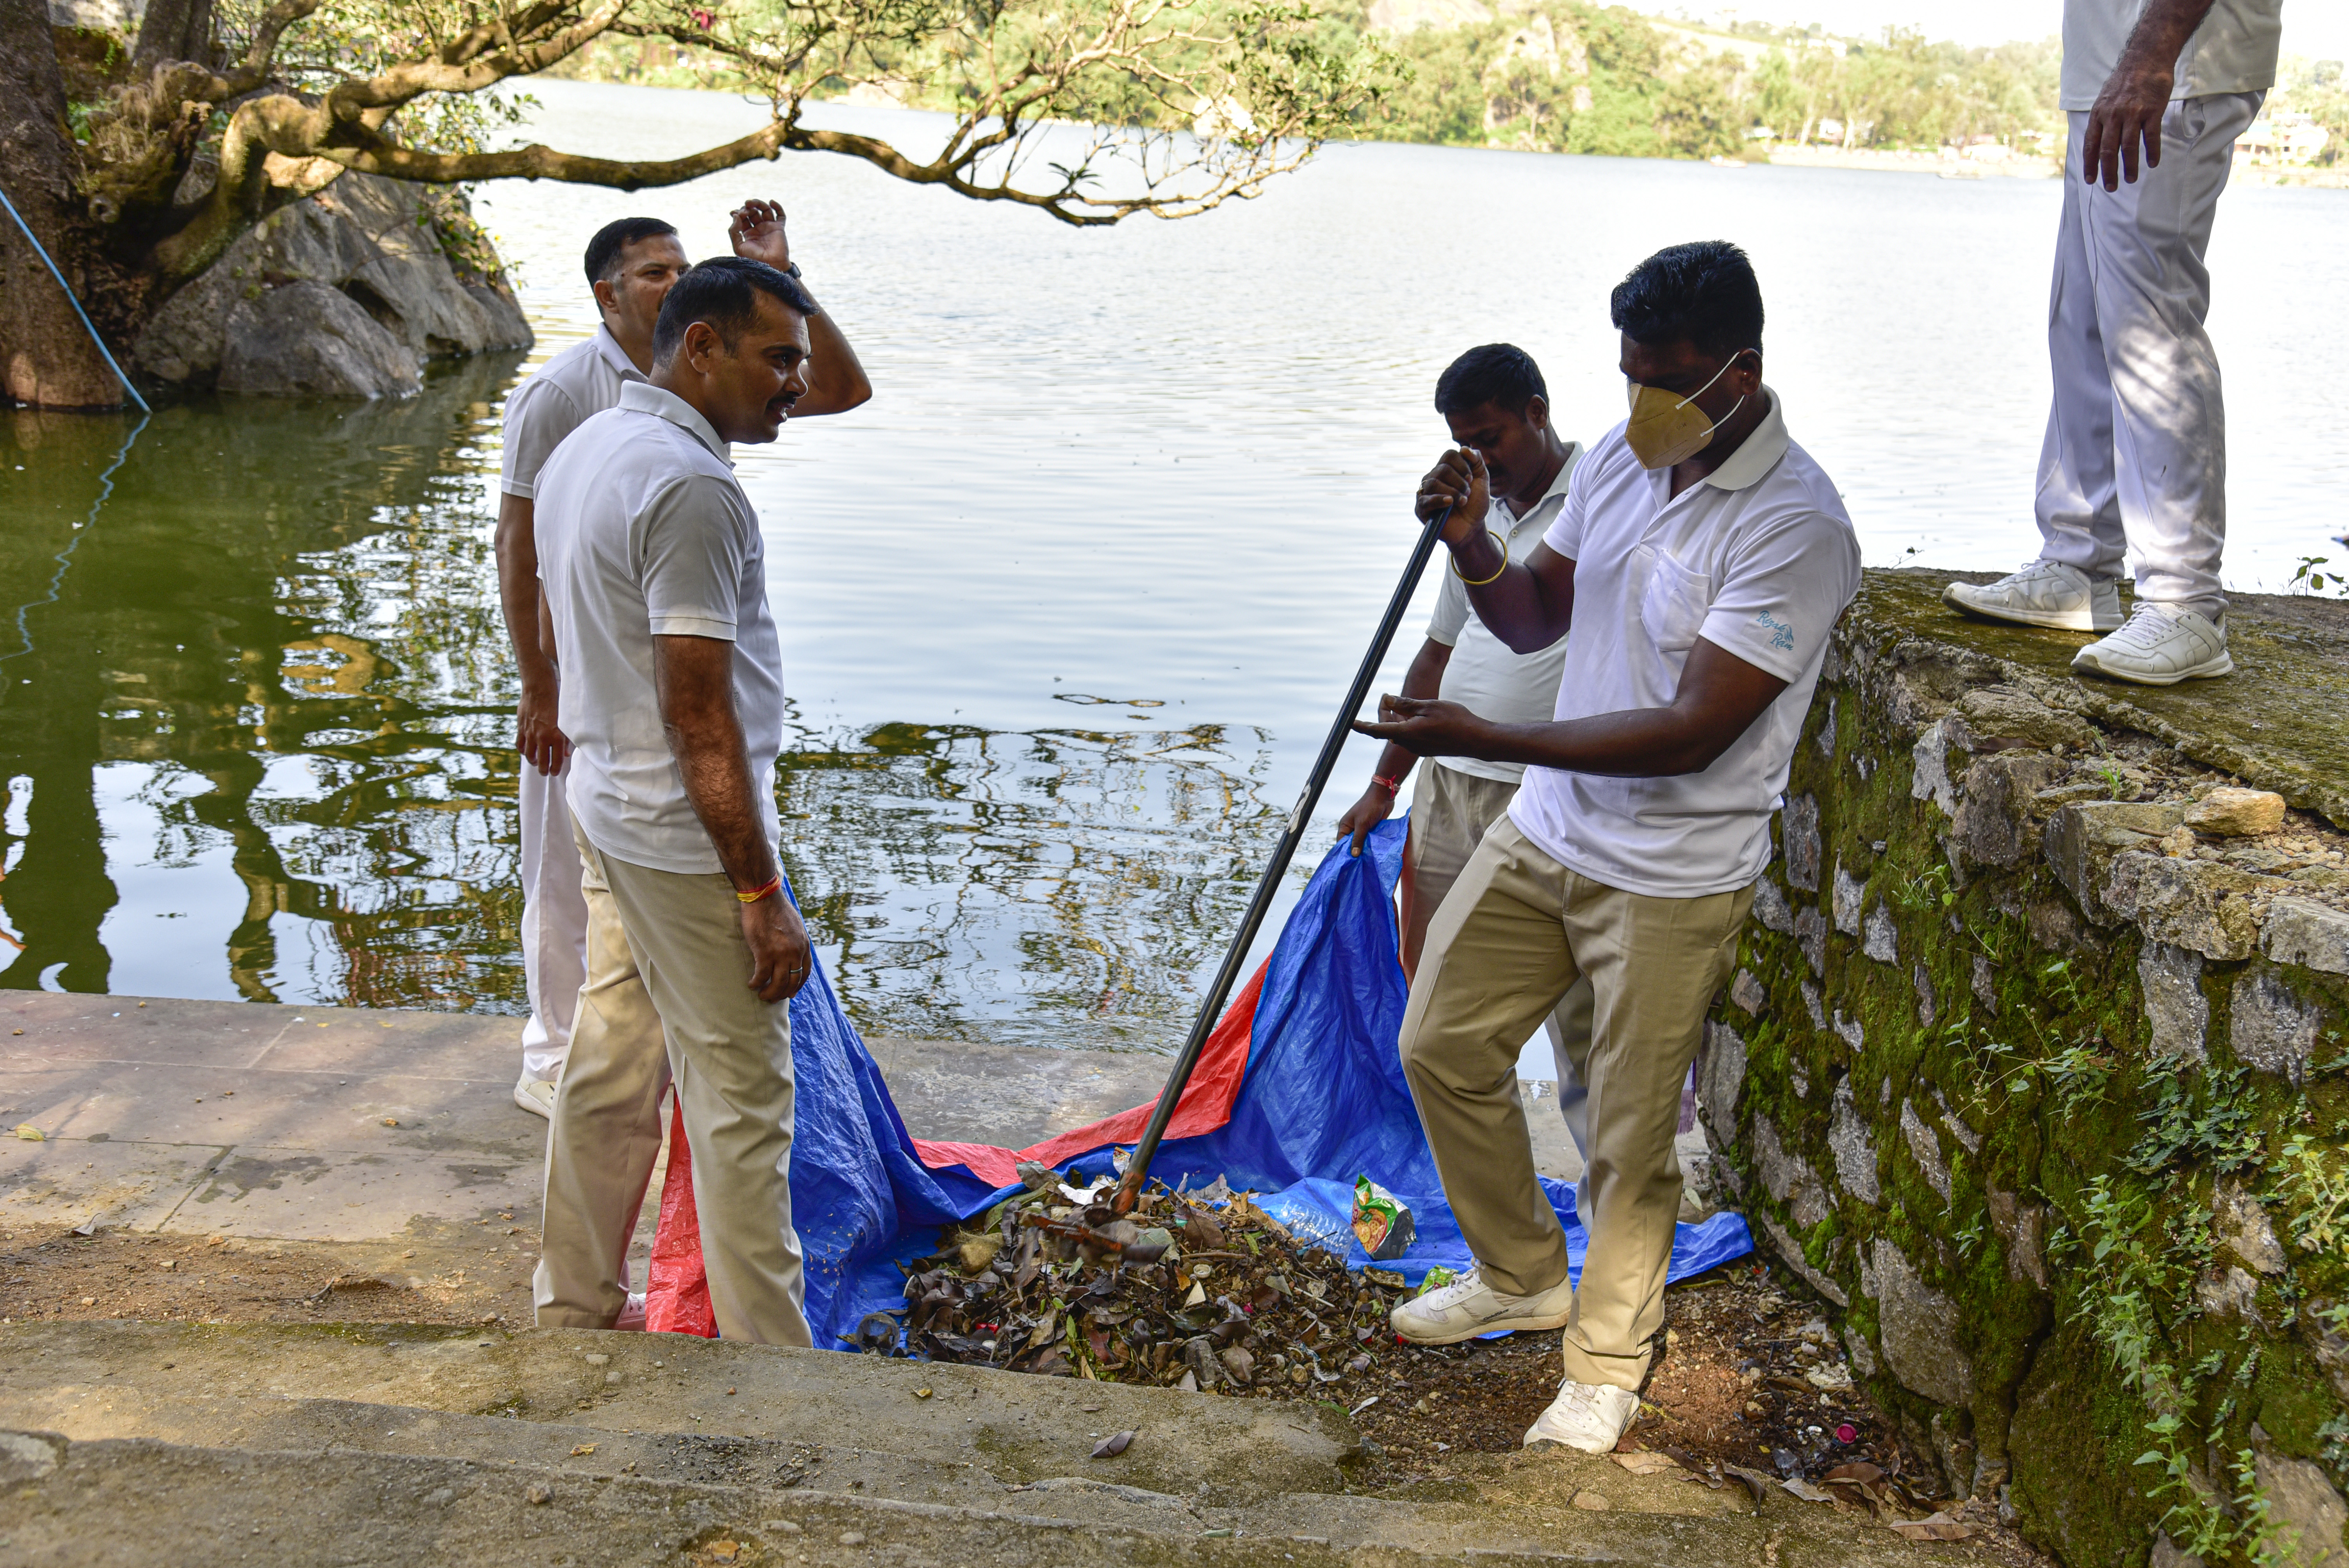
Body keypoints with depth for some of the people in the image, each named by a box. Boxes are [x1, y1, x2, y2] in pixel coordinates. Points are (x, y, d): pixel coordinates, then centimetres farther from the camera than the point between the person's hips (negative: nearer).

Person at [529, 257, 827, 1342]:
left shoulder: (581, 451, 10)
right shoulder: (691, 488, -22)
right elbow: (698, 714, -24)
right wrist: (762, 895, -21)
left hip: (605, 806, 10)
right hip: (691, 834, -10)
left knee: (613, 1067, 18)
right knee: (739, 1098, -1)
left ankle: (576, 1310, 31)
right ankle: (770, 1363, 8)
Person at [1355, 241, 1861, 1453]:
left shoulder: (1795, 529, -22)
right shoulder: (1618, 461, 2)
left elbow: (1691, 732, -27)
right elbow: (1536, 617, 14)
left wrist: (1485, 740, -30)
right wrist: (1471, 543, -9)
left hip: (1673, 878, -7)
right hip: (1543, 829, 7)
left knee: (1630, 1140, 5)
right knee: (1442, 1045, 13)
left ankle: (1606, 1365, 28)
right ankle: (1521, 1274, 35)